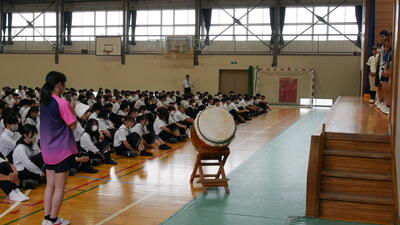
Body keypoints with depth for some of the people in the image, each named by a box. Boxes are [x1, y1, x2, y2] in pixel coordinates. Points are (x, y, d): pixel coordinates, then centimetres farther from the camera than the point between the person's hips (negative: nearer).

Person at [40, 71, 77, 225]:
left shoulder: (44, 102, 6)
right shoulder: (62, 103, -17)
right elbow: (73, 125, -13)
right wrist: (72, 110, 0)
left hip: (48, 150, 7)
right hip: (62, 150, -7)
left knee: (50, 185, 14)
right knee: (59, 187, 4)